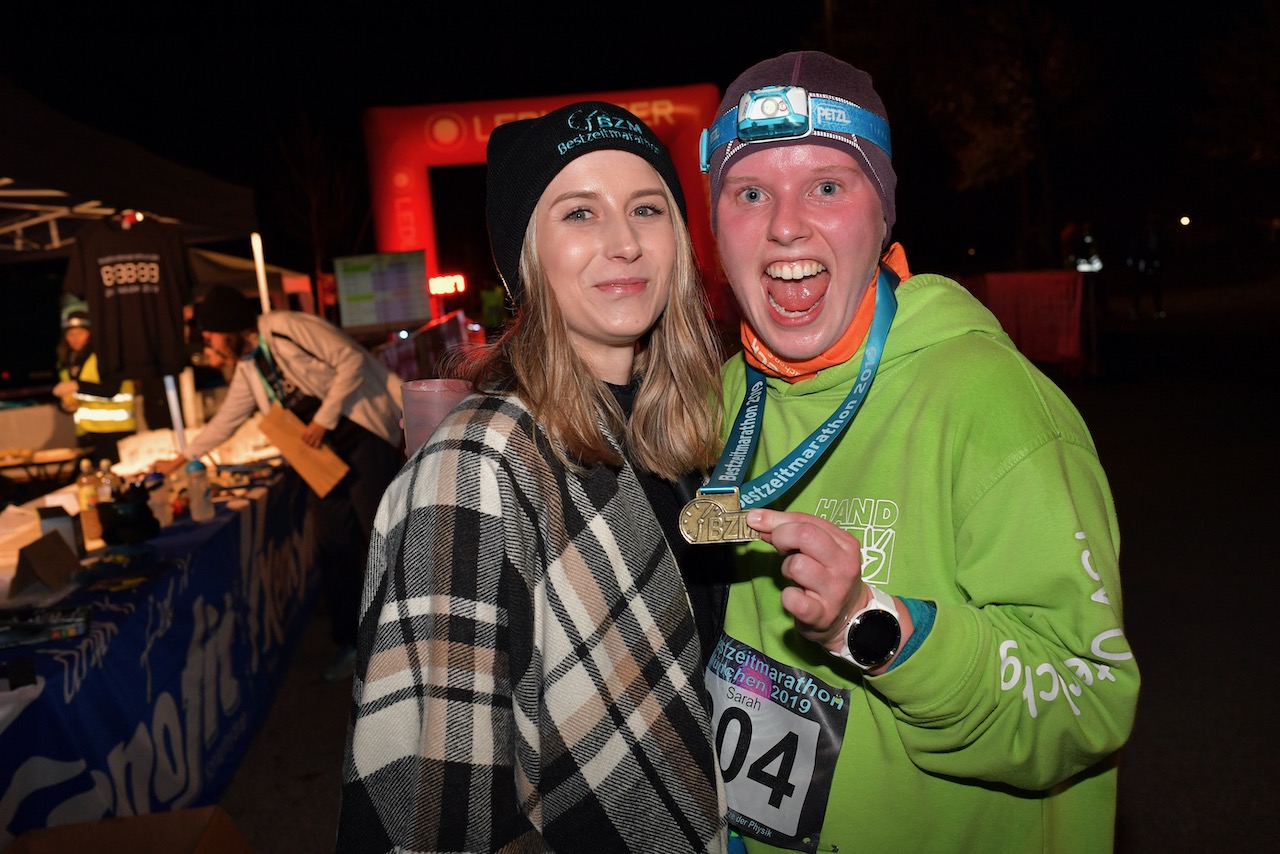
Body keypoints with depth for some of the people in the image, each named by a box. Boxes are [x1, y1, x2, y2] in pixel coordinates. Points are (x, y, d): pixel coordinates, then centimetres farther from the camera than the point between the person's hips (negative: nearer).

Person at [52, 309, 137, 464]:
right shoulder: (66, 363, 18)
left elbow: (111, 390, -14)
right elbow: (62, 400, 26)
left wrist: (77, 385, -18)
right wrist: (66, 405, 4)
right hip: (85, 433, 6)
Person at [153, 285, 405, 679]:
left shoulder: (288, 328, -10)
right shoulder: (247, 369, 14)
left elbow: (351, 359, -16)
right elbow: (225, 419, 25)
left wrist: (324, 419, -15)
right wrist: (180, 460, 29)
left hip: (363, 439, -8)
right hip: (324, 456, 8)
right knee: (332, 547, 5)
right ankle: (349, 644, 16)